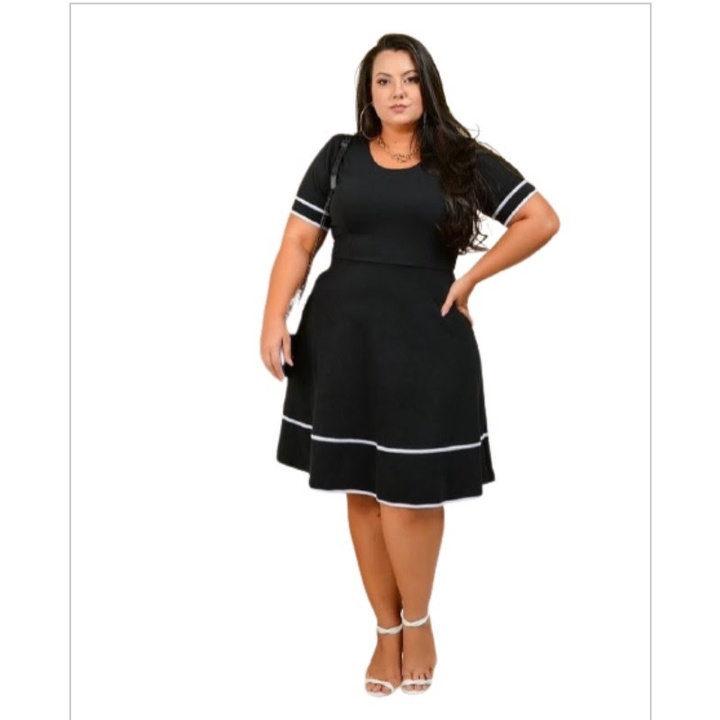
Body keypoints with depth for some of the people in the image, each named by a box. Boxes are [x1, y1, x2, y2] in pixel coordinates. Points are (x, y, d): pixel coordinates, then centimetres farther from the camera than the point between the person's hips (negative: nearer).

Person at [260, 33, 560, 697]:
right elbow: (298, 242, 5)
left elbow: (542, 219, 5)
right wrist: (275, 318, -8)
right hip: (342, 334, 2)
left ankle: (418, 623, 22)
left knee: (411, 489, -3)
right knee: (361, 489, 6)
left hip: (425, 338, -2)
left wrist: (471, 276, 0)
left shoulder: (463, 161, 4)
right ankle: (387, 630, 21)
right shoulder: (339, 156, 8)